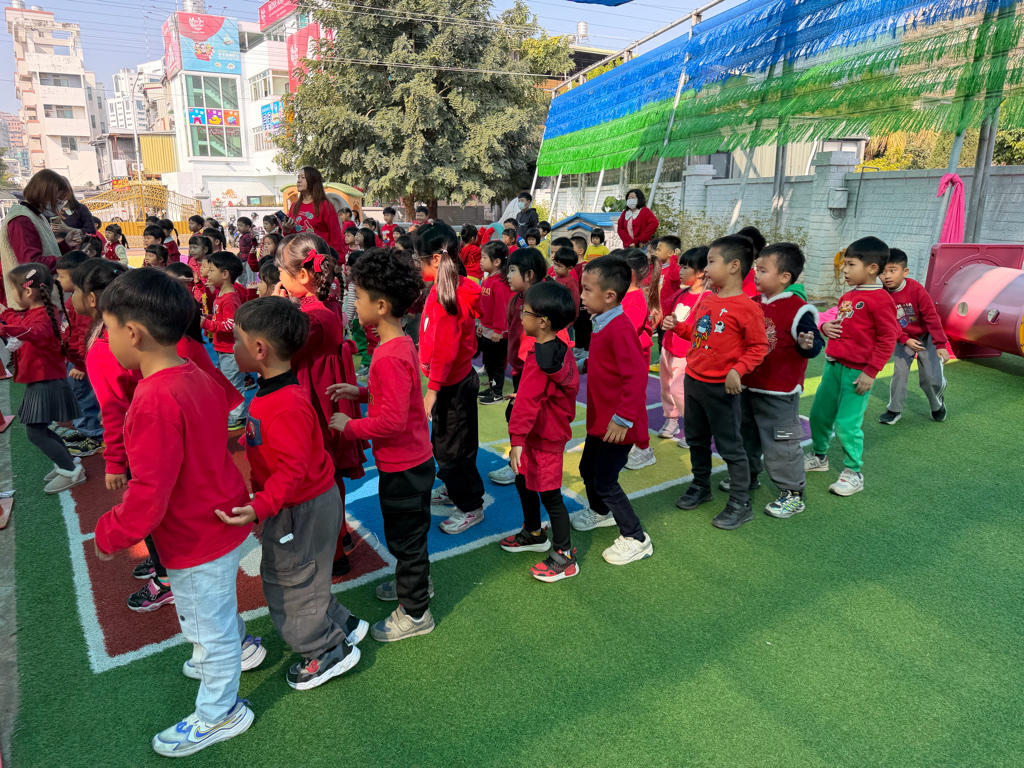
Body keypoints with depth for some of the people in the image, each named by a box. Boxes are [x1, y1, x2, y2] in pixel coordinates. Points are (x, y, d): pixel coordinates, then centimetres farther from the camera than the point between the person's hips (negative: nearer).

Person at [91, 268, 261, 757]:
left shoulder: (156, 401, -32)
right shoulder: (198, 378, -3)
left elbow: (149, 496, -30)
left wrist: (109, 536, -12)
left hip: (197, 539, -9)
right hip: (223, 518, 9)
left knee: (207, 625, 14)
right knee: (215, 607, 33)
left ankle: (219, 713, 37)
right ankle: (241, 649, 59)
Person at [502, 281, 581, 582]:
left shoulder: (539, 360, -27)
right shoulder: (560, 348, 3)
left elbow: (527, 402, -31)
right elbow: (571, 383, 16)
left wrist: (517, 439, -33)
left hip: (545, 437, -10)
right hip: (548, 430, 10)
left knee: (549, 494, 0)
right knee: (523, 482, 23)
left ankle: (564, 557, 12)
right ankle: (534, 533, 42)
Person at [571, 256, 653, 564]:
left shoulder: (620, 328, -25)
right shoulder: (602, 323, 6)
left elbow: (637, 376, -29)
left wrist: (623, 419, -27)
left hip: (616, 425, -10)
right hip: (600, 419, 10)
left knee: (605, 481, -2)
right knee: (588, 469, 24)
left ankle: (636, 539, 15)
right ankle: (600, 512, 50)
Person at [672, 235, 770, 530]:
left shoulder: (746, 307, -17)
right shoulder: (706, 299, 6)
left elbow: (759, 346, -14)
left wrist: (737, 370, -25)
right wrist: (677, 326, 2)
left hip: (721, 387, -8)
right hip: (693, 380, 8)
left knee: (730, 446, 3)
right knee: (696, 439, 21)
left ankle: (740, 504, 17)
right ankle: (701, 487, 41)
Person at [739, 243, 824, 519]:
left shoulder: (798, 309, -17)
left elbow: (814, 343, -18)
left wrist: (808, 345, -37)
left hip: (779, 393, -8)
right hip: (748, 387, 8)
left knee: (781, 443, 1)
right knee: (746, 435, 22)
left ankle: (793, 493, 15)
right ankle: (748, 476, 42)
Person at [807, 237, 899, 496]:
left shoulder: (880, 299, -14)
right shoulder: (848, 296, 11)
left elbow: (888, 339, -14)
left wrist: (871, 372, -17)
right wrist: (826, 326, 2)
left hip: (856, 371, -8)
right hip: (833, 365, 8)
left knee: (847, 424, -5)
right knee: (819, 414, 16)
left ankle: (854, 474, 12)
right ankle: (819, 457, 37)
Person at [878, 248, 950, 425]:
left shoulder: (916, 289, -24)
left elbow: (931, 317, -21)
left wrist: (941, 345, -22)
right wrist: (905, 340, -23)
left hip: (925, 336, -2)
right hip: (903, 339, 2)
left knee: (933, 378, -3)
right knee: (899, 373, -4)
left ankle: (938, 405, 27)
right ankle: (894, 410, 12)